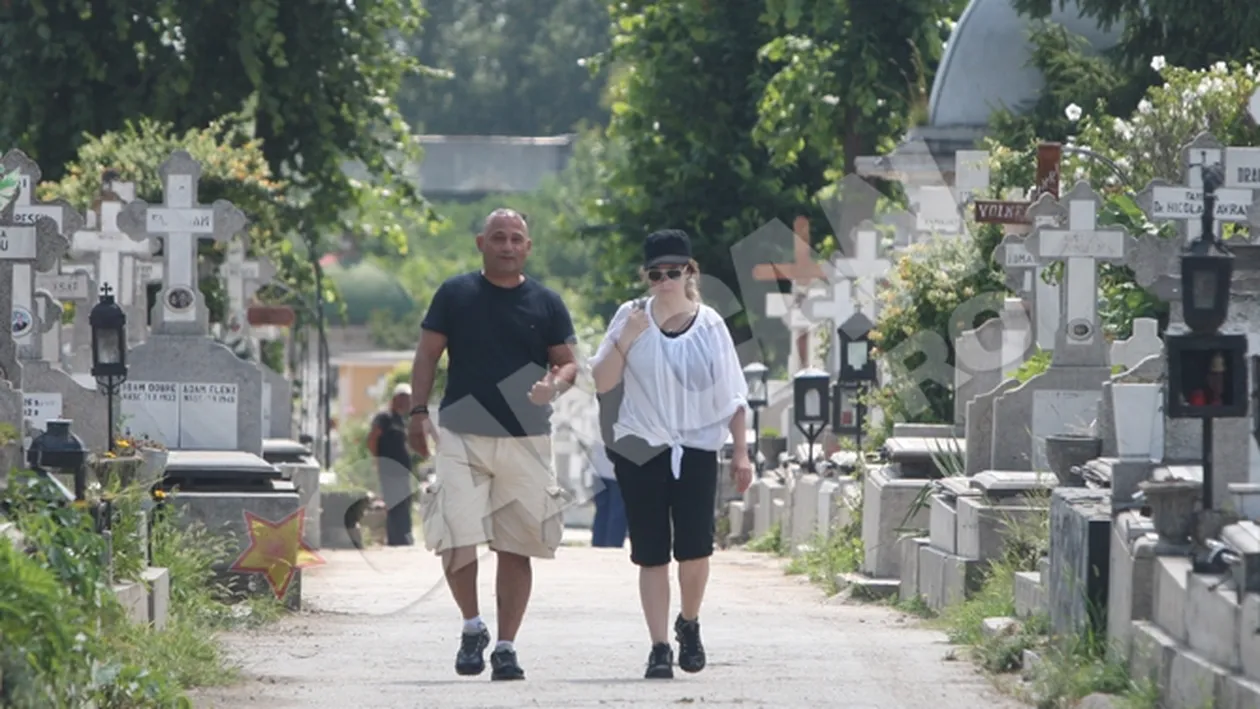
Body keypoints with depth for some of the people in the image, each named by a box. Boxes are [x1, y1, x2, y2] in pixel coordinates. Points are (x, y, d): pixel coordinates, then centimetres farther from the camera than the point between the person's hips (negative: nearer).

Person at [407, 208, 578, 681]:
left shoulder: (545, 303, 7)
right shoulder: (455, 294, 5)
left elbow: (567, 362, 8)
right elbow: (428, 354, 7)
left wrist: (555, 385, -15)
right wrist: (418, 411, -3)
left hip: (526, 441, 1)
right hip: (461, 435, -1)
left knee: (516, 548, 3)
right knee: (456, 539, -13)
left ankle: (506, 647, 10)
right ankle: (472, 627, 10)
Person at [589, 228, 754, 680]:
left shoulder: (710, 326, 3)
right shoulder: (631, 318, 1)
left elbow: (733, 396, 8)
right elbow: (601, 382, -2)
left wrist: (741, 453, 5)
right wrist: (624, 340, -16)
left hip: (696, 449, 0)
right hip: (640, 451, 0)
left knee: (695, 549, -9)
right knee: (652, 555, -2)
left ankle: (689, 624, 19)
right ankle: (659, 646, 4)